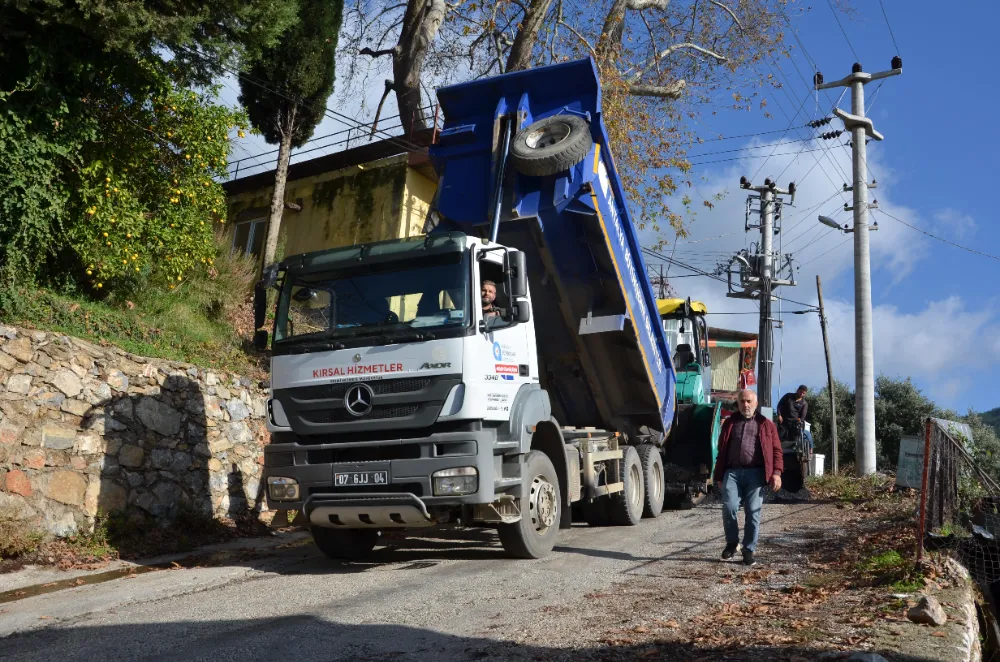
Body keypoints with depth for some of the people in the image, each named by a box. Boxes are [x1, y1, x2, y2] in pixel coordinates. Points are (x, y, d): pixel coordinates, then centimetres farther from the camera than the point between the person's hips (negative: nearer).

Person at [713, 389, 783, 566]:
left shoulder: (766, 425, 12)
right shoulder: (730, 423, 17)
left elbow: (776, 450, 7)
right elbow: (721, 451, 17)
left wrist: (776, 472, -8)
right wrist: (719, 476, 12)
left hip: (755, 473, -1)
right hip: (732, 472, 1)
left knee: (753, 512, -2)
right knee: (729, 507, -12)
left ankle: (749, 550, 10)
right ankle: (732, 542, 11)